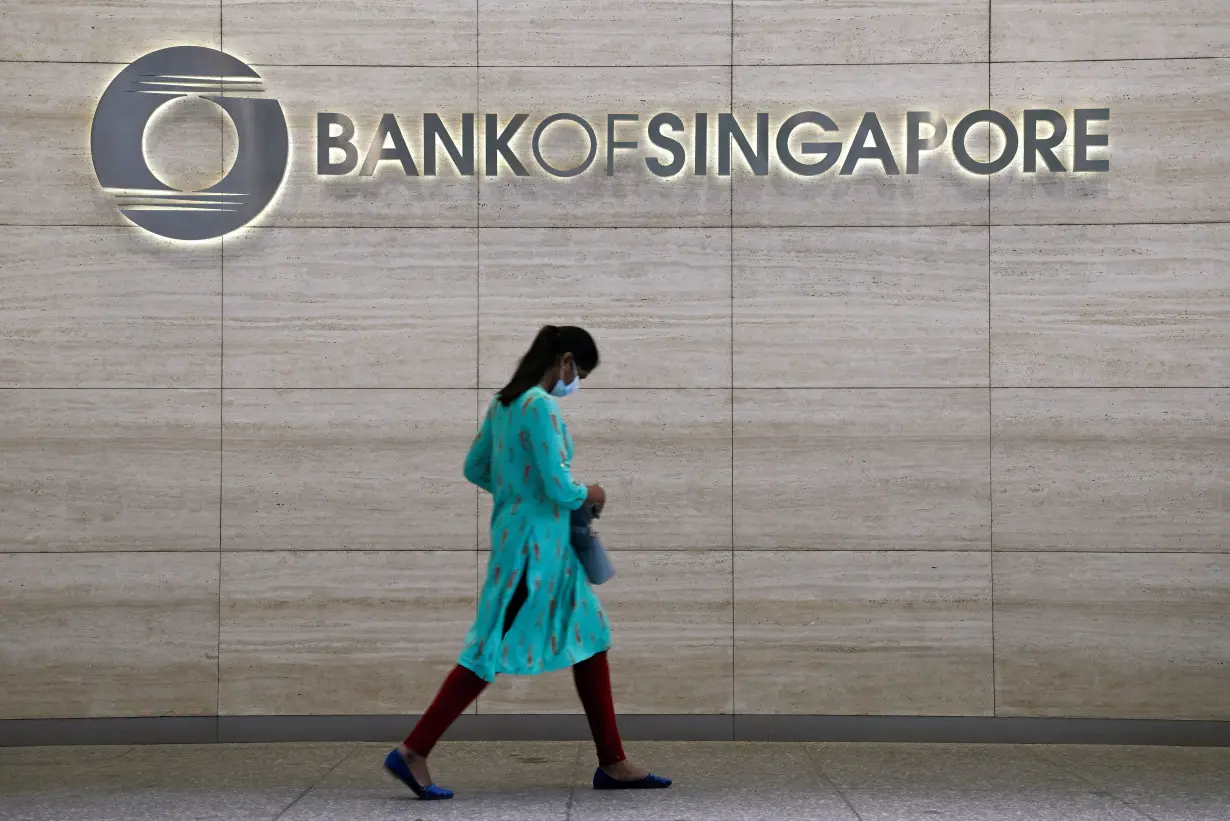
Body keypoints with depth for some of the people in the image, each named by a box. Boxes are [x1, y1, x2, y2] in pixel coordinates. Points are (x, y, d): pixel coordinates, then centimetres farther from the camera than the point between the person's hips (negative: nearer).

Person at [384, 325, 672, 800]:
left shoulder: (504, 402, 10)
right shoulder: (541, 406, -19)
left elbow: (474, 468, 16)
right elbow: (559, 489, -21)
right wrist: (589, 495, -2)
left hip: (545, 545, 10)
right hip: (535, 544, -10)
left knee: (590, 642, 13)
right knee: (494, 652, -5)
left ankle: (612, 763, 19)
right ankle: (413, 752, 1)